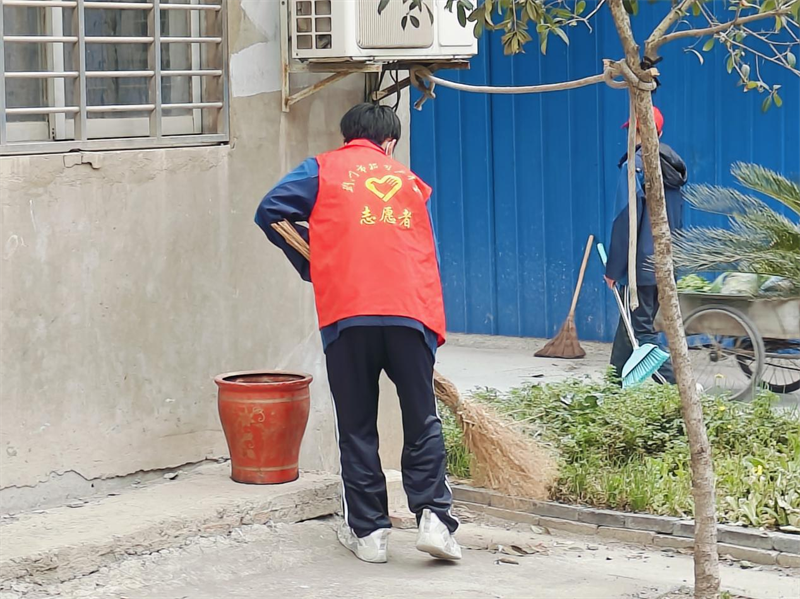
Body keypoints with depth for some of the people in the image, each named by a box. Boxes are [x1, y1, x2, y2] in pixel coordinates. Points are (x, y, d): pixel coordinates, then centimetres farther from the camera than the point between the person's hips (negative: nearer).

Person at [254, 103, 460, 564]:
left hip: (346, 315, -2)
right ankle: (434, 518, 0)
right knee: (423, 423, 11)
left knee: (357, 429, 7)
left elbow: (271, 212, 2)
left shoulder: (322, 169, 14)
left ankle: (369, 531, 10)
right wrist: (434, 330, 25)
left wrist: (311, 265, 15)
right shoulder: (411, 182, 22)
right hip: (411, 314, 2)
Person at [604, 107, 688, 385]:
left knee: (641, 332, -4)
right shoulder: (671, 167, 10)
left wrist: (614, 269, -10)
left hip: (641, 266, -8)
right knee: (630, 327, 17)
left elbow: (625, 222, -15)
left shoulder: (634, 166, -13)